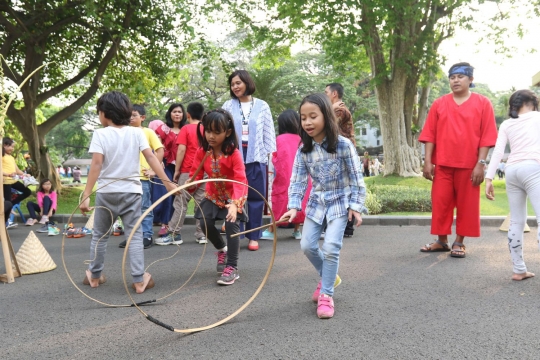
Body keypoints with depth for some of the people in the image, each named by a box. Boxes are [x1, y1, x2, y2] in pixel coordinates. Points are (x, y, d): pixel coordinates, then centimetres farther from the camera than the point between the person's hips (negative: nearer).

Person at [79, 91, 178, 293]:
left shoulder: (100, 134, -7)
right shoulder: (136, 133, 0)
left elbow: (96, 165, -15)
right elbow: (151, 157, -6)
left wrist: (86, 195, -15)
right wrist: (167, 182, -5)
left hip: (106, 192, -1)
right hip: (131, 191, 1)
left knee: (99, 235, 16)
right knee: (134, 236, 3)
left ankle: (94, 276, 28)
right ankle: (139, 280, -1)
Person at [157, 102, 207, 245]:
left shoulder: (186, 129, -3)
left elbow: (181, 150, -10)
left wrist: (177, 170, -5)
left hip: (188, 171, -4)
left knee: (180, 203, 1)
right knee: (202, 203, 6)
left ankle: (173, 234, 2)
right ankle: (202, 234, 7)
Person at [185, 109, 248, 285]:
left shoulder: (234, 153, -26)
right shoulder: (202, 152, -12)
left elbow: (240, 181, -33)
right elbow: (196, 174, -6)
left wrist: (234, 203, -47)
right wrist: (189, 183, -30)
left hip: (233, 196, -4)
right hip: (213, 195, 4)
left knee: (231, 225, -17)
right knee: (205, 223, -10)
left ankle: (232, 268, -5)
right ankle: (222, 249, 22)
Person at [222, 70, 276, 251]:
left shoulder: (262, 106, 6)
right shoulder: (228, 105, 7)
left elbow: (269, 132, 6)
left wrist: (270, 155, 1)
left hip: (256, 156, 0)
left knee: (255, 196, 3)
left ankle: (253, 236, 11)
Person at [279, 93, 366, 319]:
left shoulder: (343, 145, -16)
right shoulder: (303, 150, -5)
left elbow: (356, 177, -11)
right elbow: (298, 180, -5)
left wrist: (356, 206, -12)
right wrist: (293, 207, -17)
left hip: (340, 202, -5)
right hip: (317, 202, 5)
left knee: (330, 247, -13)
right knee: (307, 245, 4)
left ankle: (326, 294, 2)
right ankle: (329, 276, 31)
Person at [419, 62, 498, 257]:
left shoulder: (482, 103, 1)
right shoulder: (439, 104, 6)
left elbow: (487, 136, -3)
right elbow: (430, 134, 4)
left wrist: (481, 163, -10)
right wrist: (428, 161, -3)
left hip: (469, 165, -1)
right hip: (442, 164, 2)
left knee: (466, 204, 5)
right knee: (441, 203, 5)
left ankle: (459, 242, 17)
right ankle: (441, 240, 19)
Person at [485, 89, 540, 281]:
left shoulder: (506, 124, 19)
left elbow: (498, 151, 7)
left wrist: (489, 178, 2)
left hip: (511, 170, 5)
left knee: (516, 221, 8)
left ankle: (519, 270, 11)